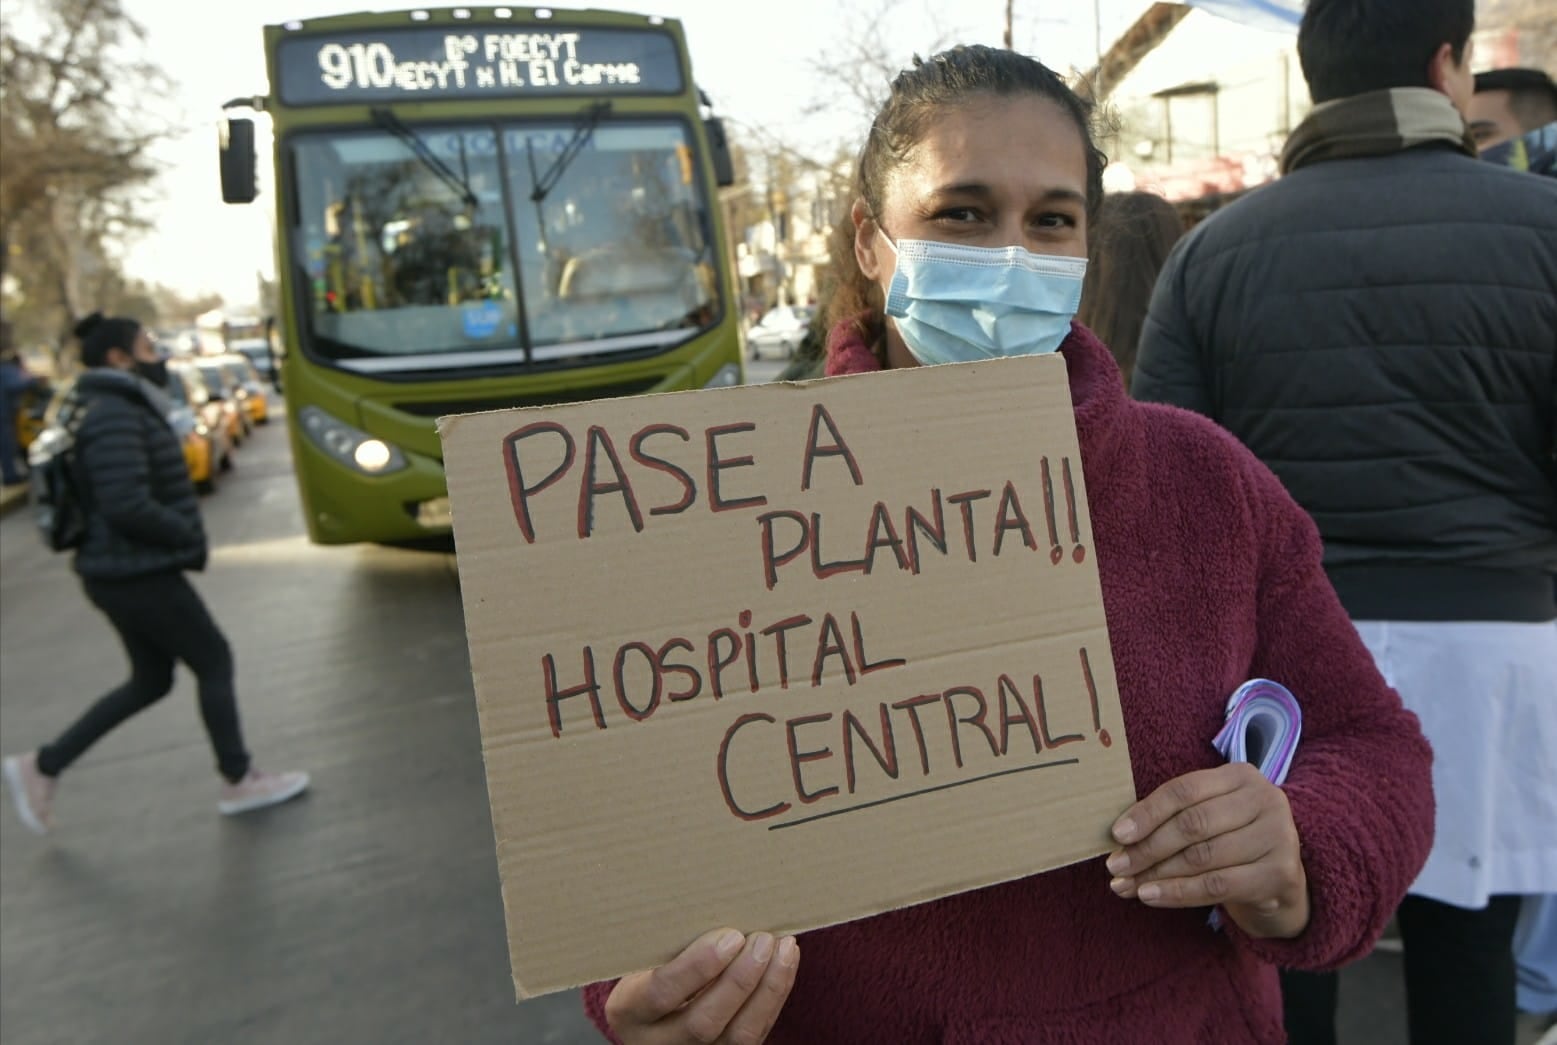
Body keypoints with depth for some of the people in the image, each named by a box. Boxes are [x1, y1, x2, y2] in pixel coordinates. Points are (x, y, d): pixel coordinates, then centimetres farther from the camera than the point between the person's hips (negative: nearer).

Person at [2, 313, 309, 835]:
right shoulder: (116, 418, -19)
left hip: (123, 572, 10)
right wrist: (189, 535, -14)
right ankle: (239, 783, 16)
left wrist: (181, 535, 10)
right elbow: (126, 505, -28)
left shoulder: (116, 410, 13)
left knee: (149, 682, 18)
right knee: (215, 662, 3)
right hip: (141, 575, -10)